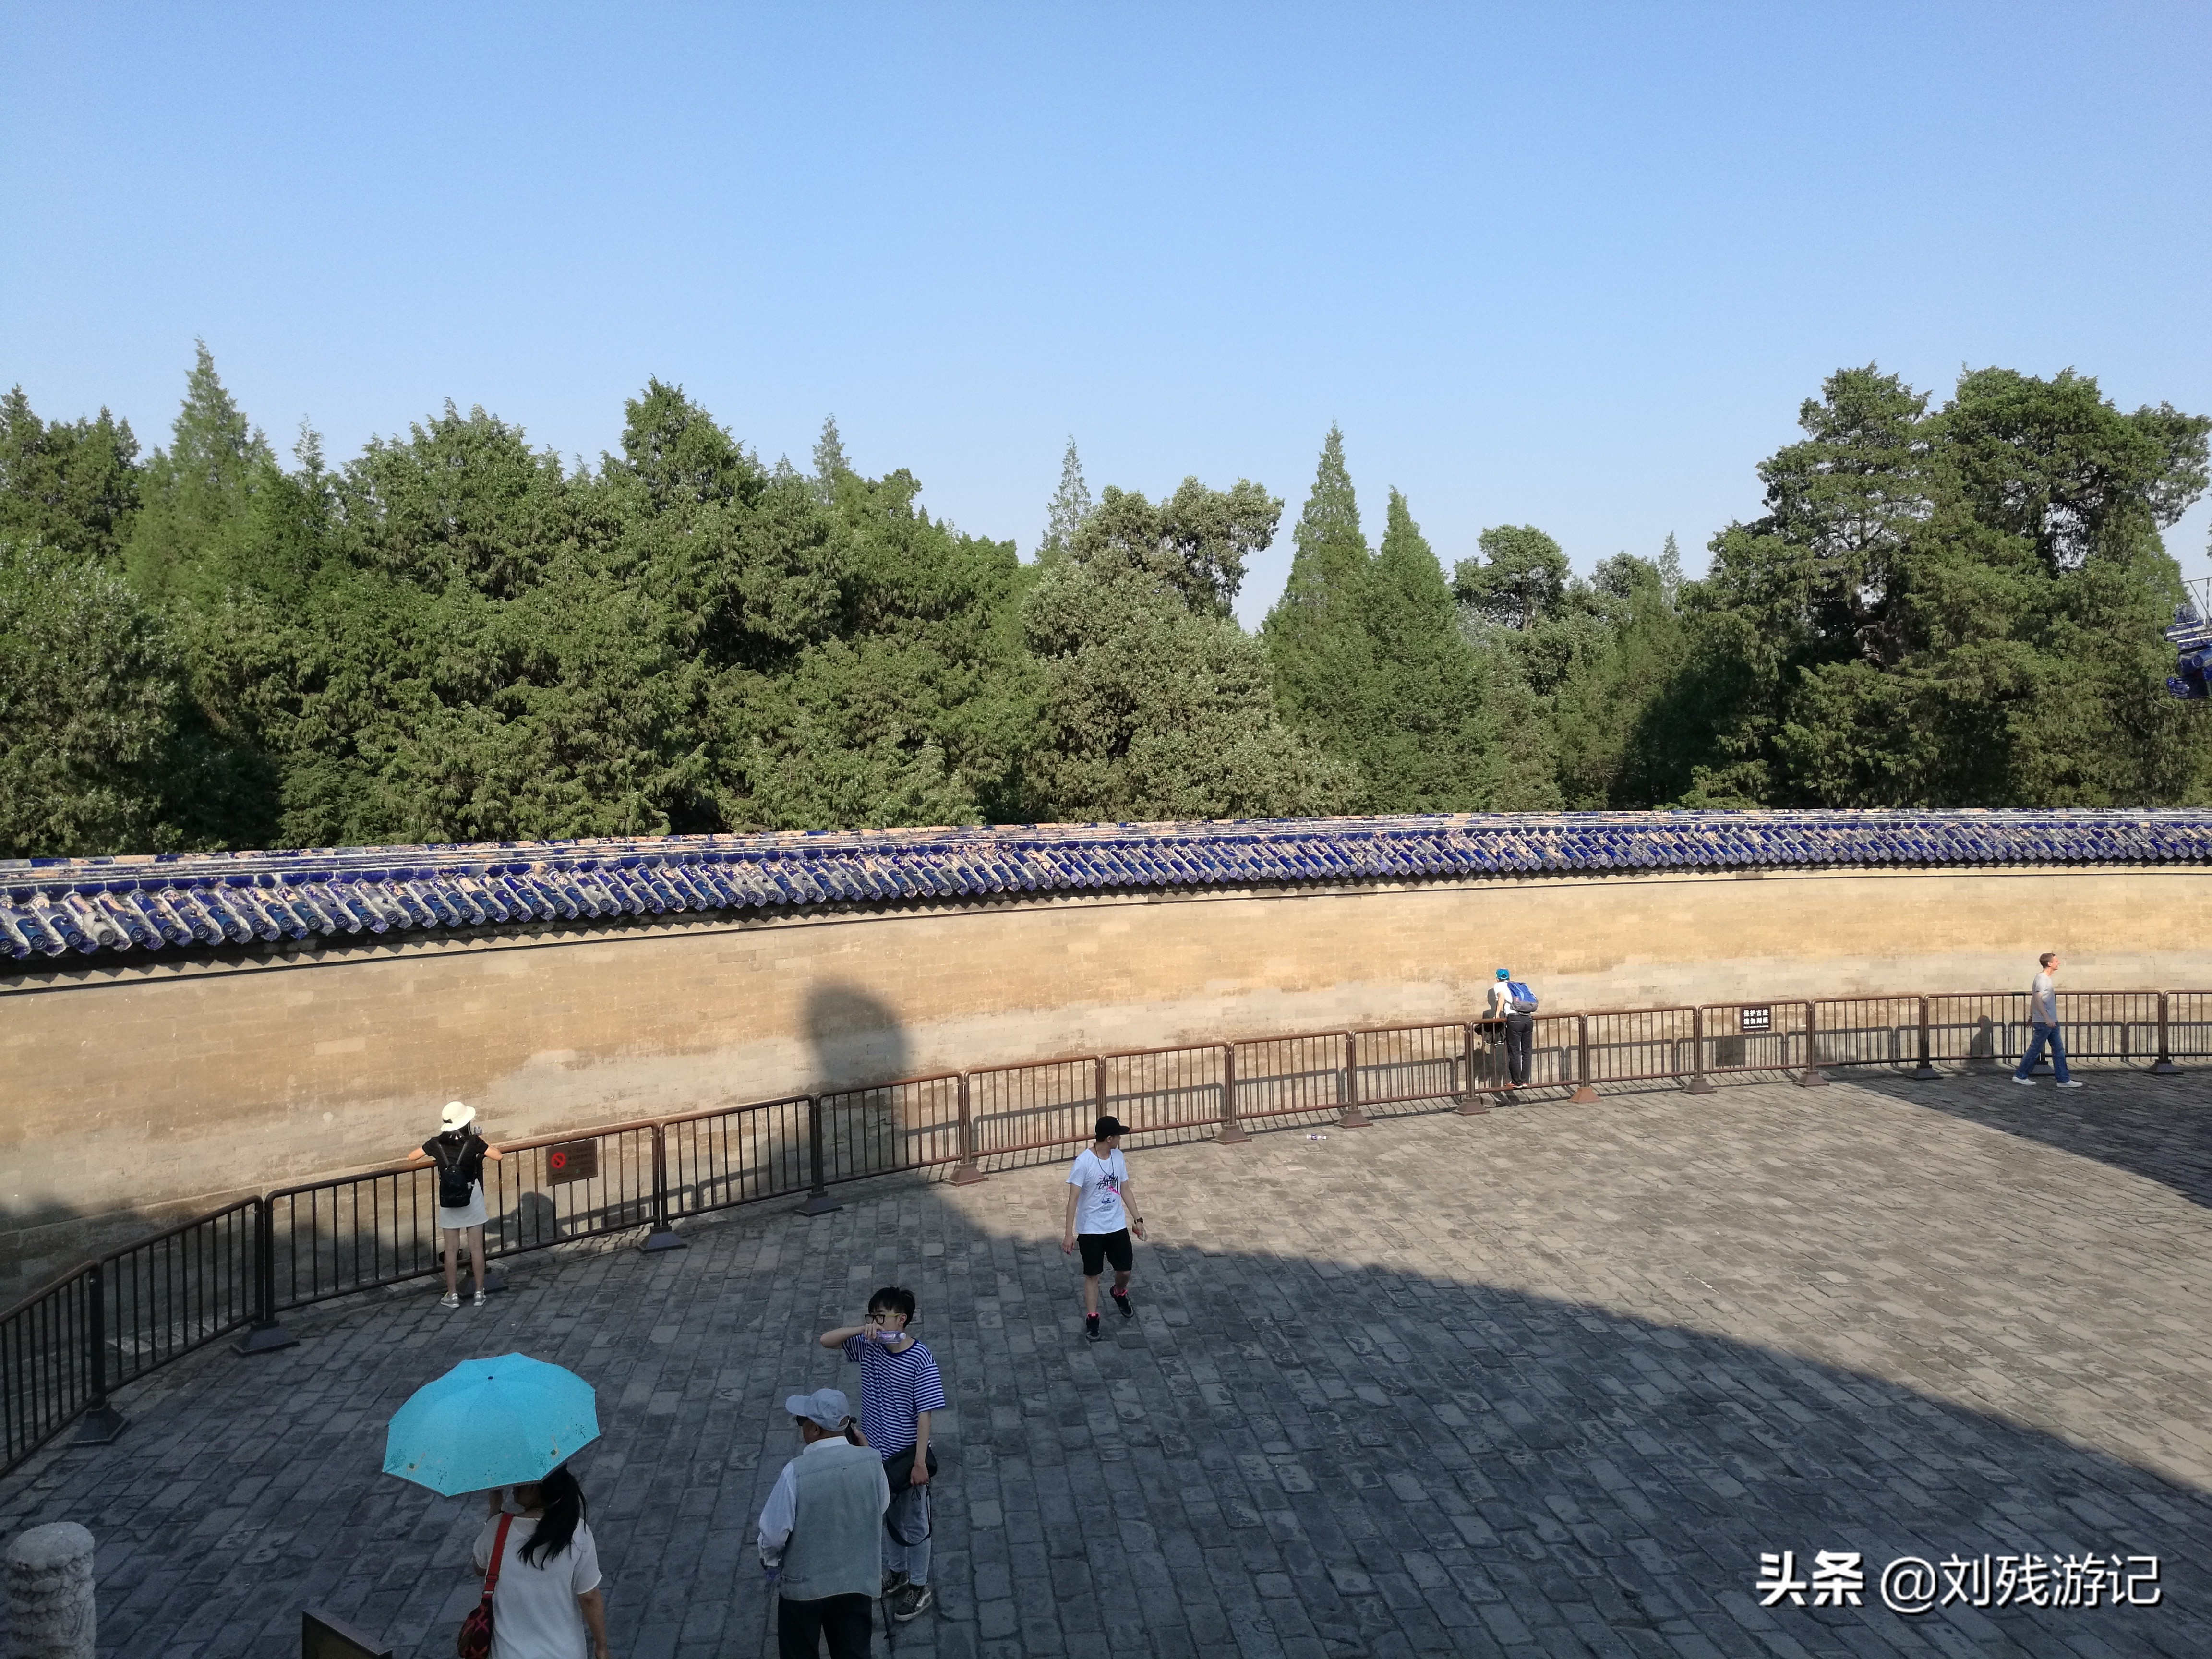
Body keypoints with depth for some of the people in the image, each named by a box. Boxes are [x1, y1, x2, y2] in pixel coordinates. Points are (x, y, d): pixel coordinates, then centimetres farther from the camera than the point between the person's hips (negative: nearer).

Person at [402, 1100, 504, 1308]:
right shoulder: (473, 1142, -11)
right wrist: (482, 1141, 11)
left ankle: (452, 1295, 13)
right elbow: (498, 1156, -2)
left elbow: (411, 1157, 9)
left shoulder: (437, 1144, -5)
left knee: (451, 1250, 9)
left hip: (448, 1203, 1)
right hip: (472, 1201, -1)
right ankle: (479, 1293, 11)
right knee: (476, 1248, 6)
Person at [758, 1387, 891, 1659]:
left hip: (804, 1582, -3)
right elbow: (882, 1505, 5)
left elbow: (774, 1531, -14)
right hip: (856, 1580, 3)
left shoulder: (796, 1472, -25)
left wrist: (769, 1560, 6)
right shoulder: (871, 1460, -14)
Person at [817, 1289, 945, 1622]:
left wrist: (920, 1462, -19)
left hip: (906, 1457, -6)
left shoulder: (921, 1360, -24)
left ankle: (920, 1588, 30)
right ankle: (896, 1573, 45)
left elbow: (925, 1414, -20)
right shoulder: (869, 1346, -7)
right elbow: (826, 1340, -7)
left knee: (914, 1525, 12)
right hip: (877, 1453, 6)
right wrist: (861, 1329, -24)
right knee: (888, 1517, 24)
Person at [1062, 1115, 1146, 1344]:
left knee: (1125, 1270, 11)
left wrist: (1137, 1219, 10)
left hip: (1118, 1226, 5)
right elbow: (1073, 1198, -19)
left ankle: (1119, 1294, 43)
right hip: (1091, 1229, -5)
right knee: (1093, 1274, 5)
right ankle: (1092, 1319, 19)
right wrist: (1069, 1233, -21)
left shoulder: (1118, 1157, -2)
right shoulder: (1084, 1162, -21)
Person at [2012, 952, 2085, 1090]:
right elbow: (2038, 999, -25)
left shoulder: (2047, 978, 15)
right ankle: (2020, 1076, 8)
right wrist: (2047, 1018, -29)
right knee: (2035, 1050, -1)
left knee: (2059, 1049, 7)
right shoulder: (2042, 979, -16)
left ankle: (2064, 1080, 9)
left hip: (2051, 1022, 10)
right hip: (2043, 1022, -10)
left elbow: (2033, 998, 21)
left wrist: (2031, 1016, 24)